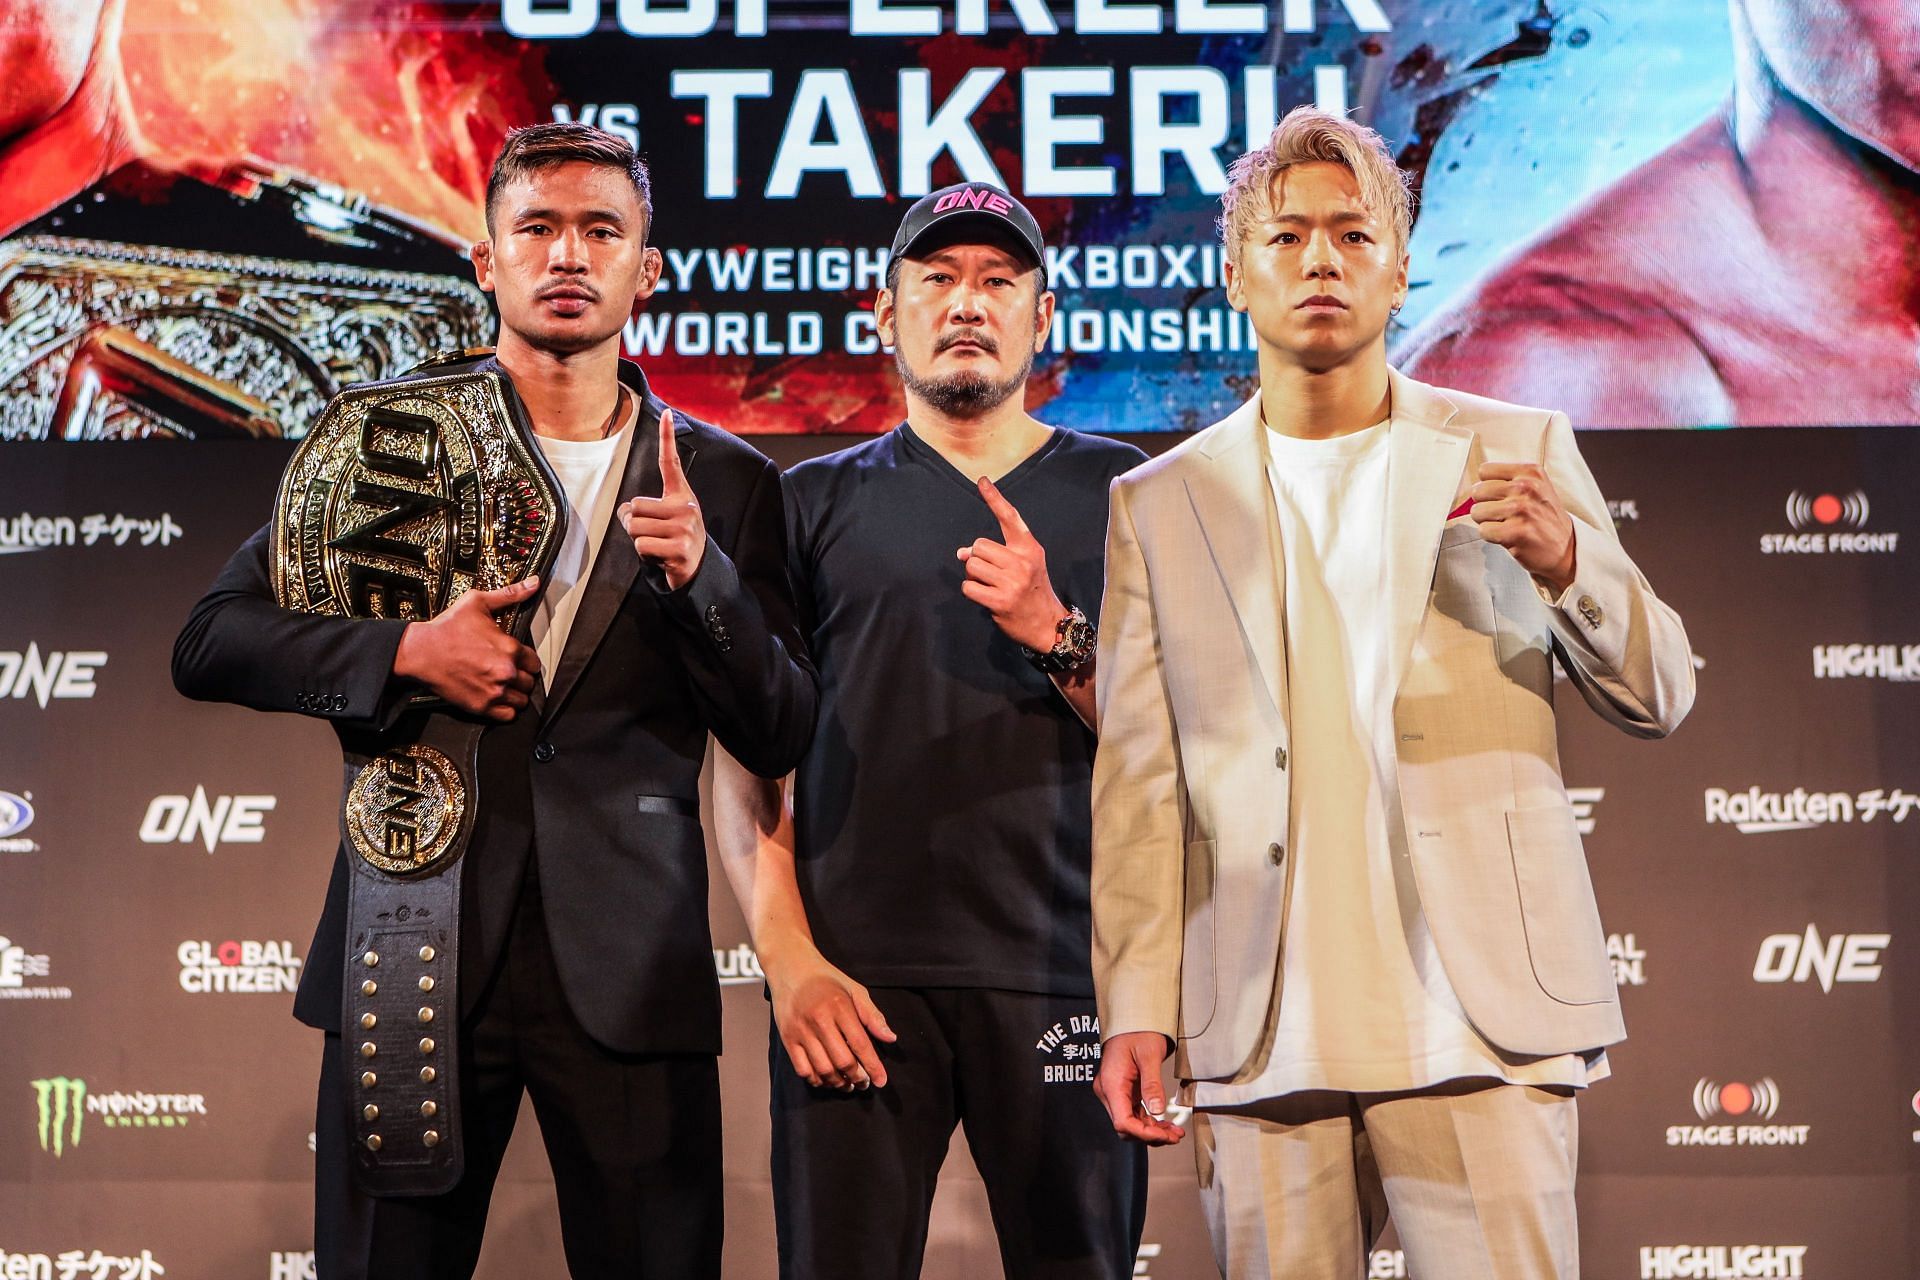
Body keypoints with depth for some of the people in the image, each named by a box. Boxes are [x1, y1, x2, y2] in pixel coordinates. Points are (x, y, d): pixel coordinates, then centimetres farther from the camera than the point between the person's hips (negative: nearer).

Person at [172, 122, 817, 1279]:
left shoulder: (723, 480, 7)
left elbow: (781, 737, 4)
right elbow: (211, 643, 4)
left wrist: (701, 574, -13)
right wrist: (404, 652, -12)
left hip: (628, 973, 0)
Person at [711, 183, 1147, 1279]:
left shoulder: (1119, 491, 11)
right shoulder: (818, 501, 12)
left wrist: (1055, 633, -9)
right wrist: (789, 956, -5)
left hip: (1065, 976, 0)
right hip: (854, 980, 0)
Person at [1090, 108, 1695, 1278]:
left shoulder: (1514, 452, 9)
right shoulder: (1160, 504, 11)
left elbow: (1658, 699, 7)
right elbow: (1139, 782, 8)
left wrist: (1568, 562, -12)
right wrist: (1136, 1005, 0)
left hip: (1476, 1019, -1)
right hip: (1261, 1037, 1)